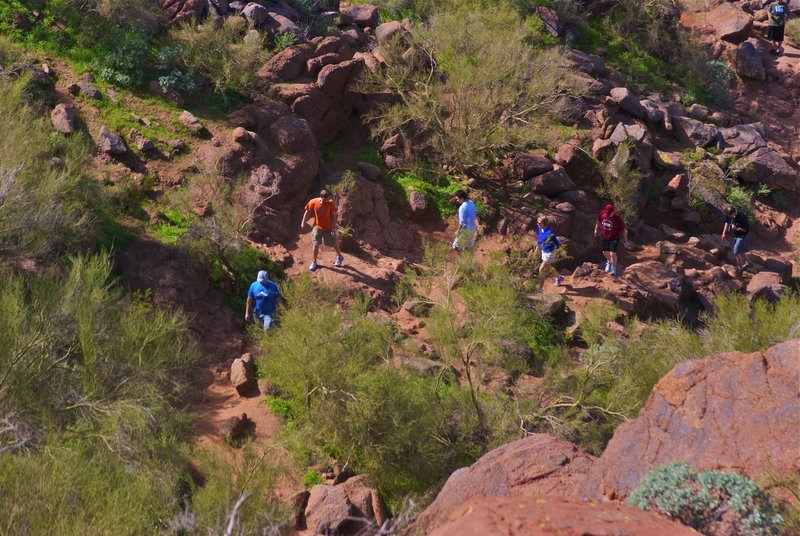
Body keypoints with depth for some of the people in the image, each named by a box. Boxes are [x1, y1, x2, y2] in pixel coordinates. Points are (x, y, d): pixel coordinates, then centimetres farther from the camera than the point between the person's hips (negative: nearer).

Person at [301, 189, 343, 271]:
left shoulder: (330, 203, -19)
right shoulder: (313, 202, -19)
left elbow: (333, 215, -11)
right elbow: (307, 212, -3)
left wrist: (334, 227, -14)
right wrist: (303, 222, 2)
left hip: (328, 227, 0)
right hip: (317, 227, 0)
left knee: (334, 243, 15)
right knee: (315, 245, -3)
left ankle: (339, 257, 42)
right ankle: (314, 263, 14)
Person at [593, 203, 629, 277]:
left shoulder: (617, 218, -29)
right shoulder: (602, 214, -18)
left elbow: (624, 229, -17)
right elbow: (599, 221, 7)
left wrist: (625, 241, -11)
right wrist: (596, 229, 19)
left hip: (614, 238, -4)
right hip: (605, 237, 4)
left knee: (612, 253, -11)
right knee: (605, 252, 17)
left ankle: (614, 268, 13)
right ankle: (609, 262, 51)